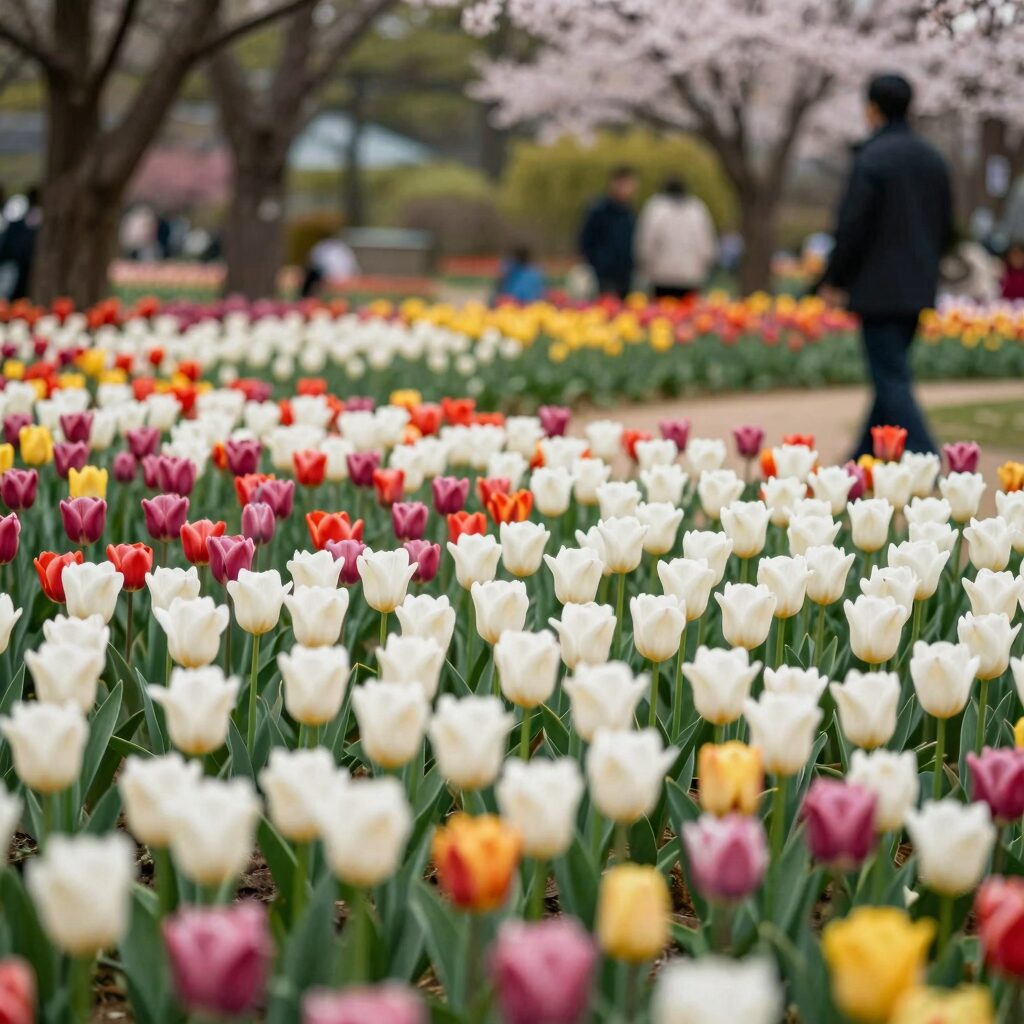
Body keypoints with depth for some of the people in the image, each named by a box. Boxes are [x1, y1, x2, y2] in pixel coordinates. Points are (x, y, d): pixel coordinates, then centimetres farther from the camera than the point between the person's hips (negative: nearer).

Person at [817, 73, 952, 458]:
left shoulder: (871, 158, -13)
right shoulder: (933, 159, 9)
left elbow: (851, 226, -15)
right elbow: (946, 228, 14)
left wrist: (832, 280, -4)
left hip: (879, 287, -7)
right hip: (919, 288, 8)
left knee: (892, 379, -6)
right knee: (891, 374, 16)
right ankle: (866, 458, 25)